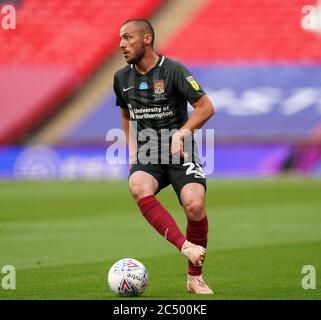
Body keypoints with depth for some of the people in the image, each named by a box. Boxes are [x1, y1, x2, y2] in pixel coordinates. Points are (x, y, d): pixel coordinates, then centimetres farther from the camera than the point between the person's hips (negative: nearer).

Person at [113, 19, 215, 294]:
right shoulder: (122, 78, 9)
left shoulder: (173, 70, -7)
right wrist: (133, 153, 12)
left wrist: (182, 133, -18)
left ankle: (195, 278, -5)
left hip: (180, 152, -3)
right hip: (147, 155, 3)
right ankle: (186, 247, -37)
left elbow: (206, 107, -5)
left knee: (195, 206, -26)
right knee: (138, 187, -33)